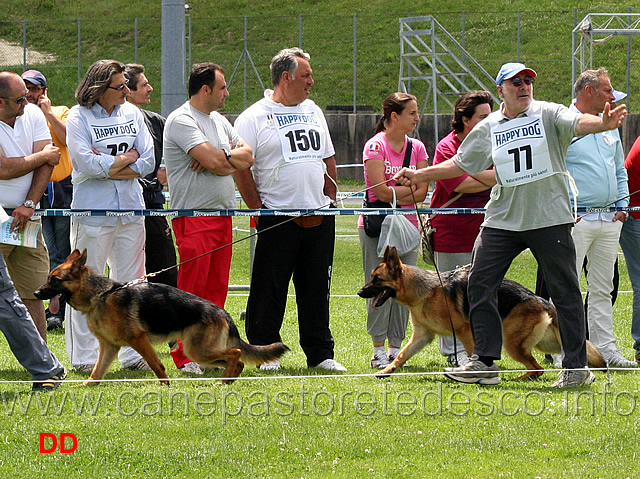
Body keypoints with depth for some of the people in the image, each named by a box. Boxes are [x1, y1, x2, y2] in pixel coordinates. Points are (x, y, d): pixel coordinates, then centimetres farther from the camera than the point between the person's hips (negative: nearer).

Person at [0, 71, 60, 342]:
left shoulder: (33, 114, 6)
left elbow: (47, 162, 1)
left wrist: (29, 205, -10)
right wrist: (43, 156, -3)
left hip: (27, 218, 5)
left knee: (33, 293, 5)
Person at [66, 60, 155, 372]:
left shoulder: (132, 114, 8)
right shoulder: (78, 118, -6)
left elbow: (148, 163, 3)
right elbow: (88, 164, -17)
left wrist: (107, 166, -9)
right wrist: (128, 157, -6)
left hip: (131, 210, 5)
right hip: (92, 213, -5)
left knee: (131, 283, 9)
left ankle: (132, 353, 16)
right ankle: (84, 356, 5)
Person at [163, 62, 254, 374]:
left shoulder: (218, 120, 18)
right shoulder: (181, 121, -10)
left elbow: (248, 158, 10)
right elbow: (214, 161, -20)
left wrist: (219, 157, -9)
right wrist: (232, 157, 1)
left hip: (222, 215, 8)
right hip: (194, 217, -8)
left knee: (216, 289, 9)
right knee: (191, 290, -7)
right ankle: (185, 356, -4)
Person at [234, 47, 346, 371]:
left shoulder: (313, 112, 14)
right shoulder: (253, 118, -5)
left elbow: (328, 160, 20)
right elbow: (240, 167, -8)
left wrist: (329, 202, 12)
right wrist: (258, 209, -10)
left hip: (319, 218, 5)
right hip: (278, 219, -5)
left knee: (317, 287, 8)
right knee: (270, 288, -1)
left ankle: (320, 353, 13)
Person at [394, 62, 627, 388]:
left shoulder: (548, 114, -2)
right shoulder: (488, 128, 9)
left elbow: (577, 123, -21)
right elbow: (460, 164, 19)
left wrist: (604, 124, -43)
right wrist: (416, 176, 15)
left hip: (550, 218, -4)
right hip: (502, 220, 4)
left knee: (564, 291, -1)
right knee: (479, 285, 1)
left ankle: (577, 367, 7)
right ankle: (485, 363, 10)